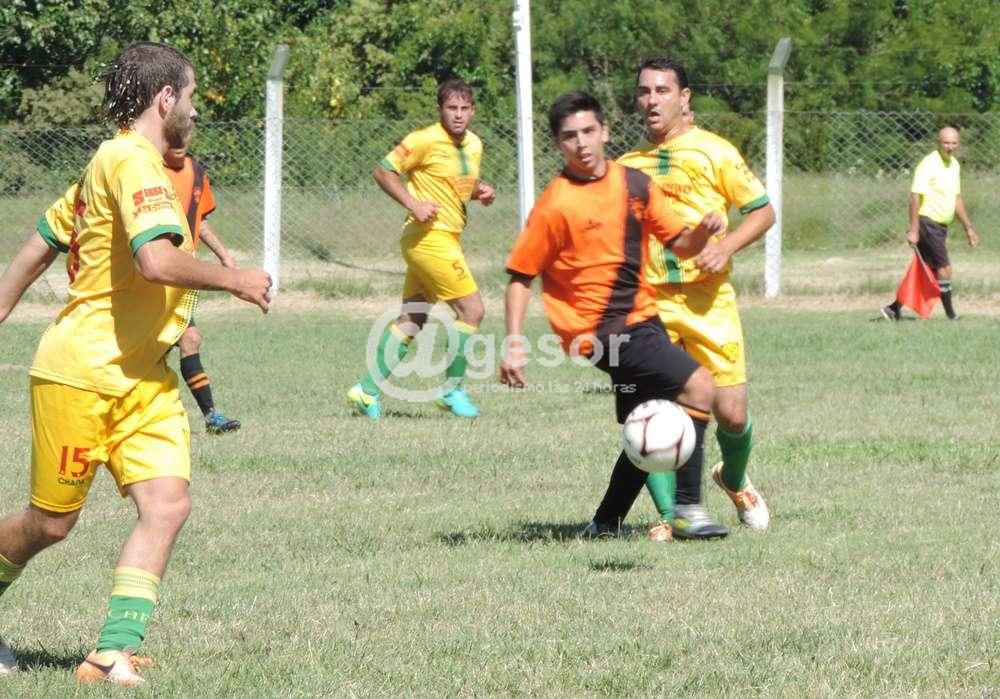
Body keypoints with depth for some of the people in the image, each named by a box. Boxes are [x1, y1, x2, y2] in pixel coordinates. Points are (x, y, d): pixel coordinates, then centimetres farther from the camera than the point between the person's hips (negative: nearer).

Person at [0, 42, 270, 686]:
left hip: (144, 380, 9)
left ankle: (114, 654, -11)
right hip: (80, 373, -9)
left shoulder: (109, 163, 16)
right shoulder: (134, 162, -15)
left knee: (168, 504, -10)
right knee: (52, 523, 4)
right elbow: (158, 262, -29)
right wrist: (235, 280, -14)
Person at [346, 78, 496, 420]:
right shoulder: (426, 140, -12)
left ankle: (368, 389, 15)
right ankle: (452, 389, 3)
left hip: (446, 239, 9)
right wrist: (414, 204, -21)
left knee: (411, 320, 10)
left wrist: (482, 190, 6)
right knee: (472, 310, -8)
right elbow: (383, 171, -10)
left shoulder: (474, 145, 12)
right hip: (430, 236, -9)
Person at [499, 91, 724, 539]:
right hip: (601, 330, -7)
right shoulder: (556, 206, -11)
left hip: (641, 321, 7)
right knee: (700, 389, -19)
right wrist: (513, 342, -15)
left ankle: (606, 525, 24)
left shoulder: (635, 184, 5)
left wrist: (702, 232, -10)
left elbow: (679, 244, 13)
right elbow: (520, 276, -7)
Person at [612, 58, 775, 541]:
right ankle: (677, 513, -3)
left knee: (731, 412, -5)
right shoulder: (628, 163, 14)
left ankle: (735, 481, 27)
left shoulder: (714, 152, 1)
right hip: (648, 301, 3)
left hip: (707, 297, -3)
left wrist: (727, 246, -12)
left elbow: (763, 212, 4)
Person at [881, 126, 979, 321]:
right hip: (927, 223, -9)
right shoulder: (929, 164, -15)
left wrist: (968, 228, 21)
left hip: (941, 226, 9)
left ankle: (895, 308, 16)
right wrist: (913, 230, -23)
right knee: (944, 269, -10)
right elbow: (915, 197, -18)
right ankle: (951, 314, -1)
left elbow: (956, 199, 22)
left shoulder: (954, 165, 12)